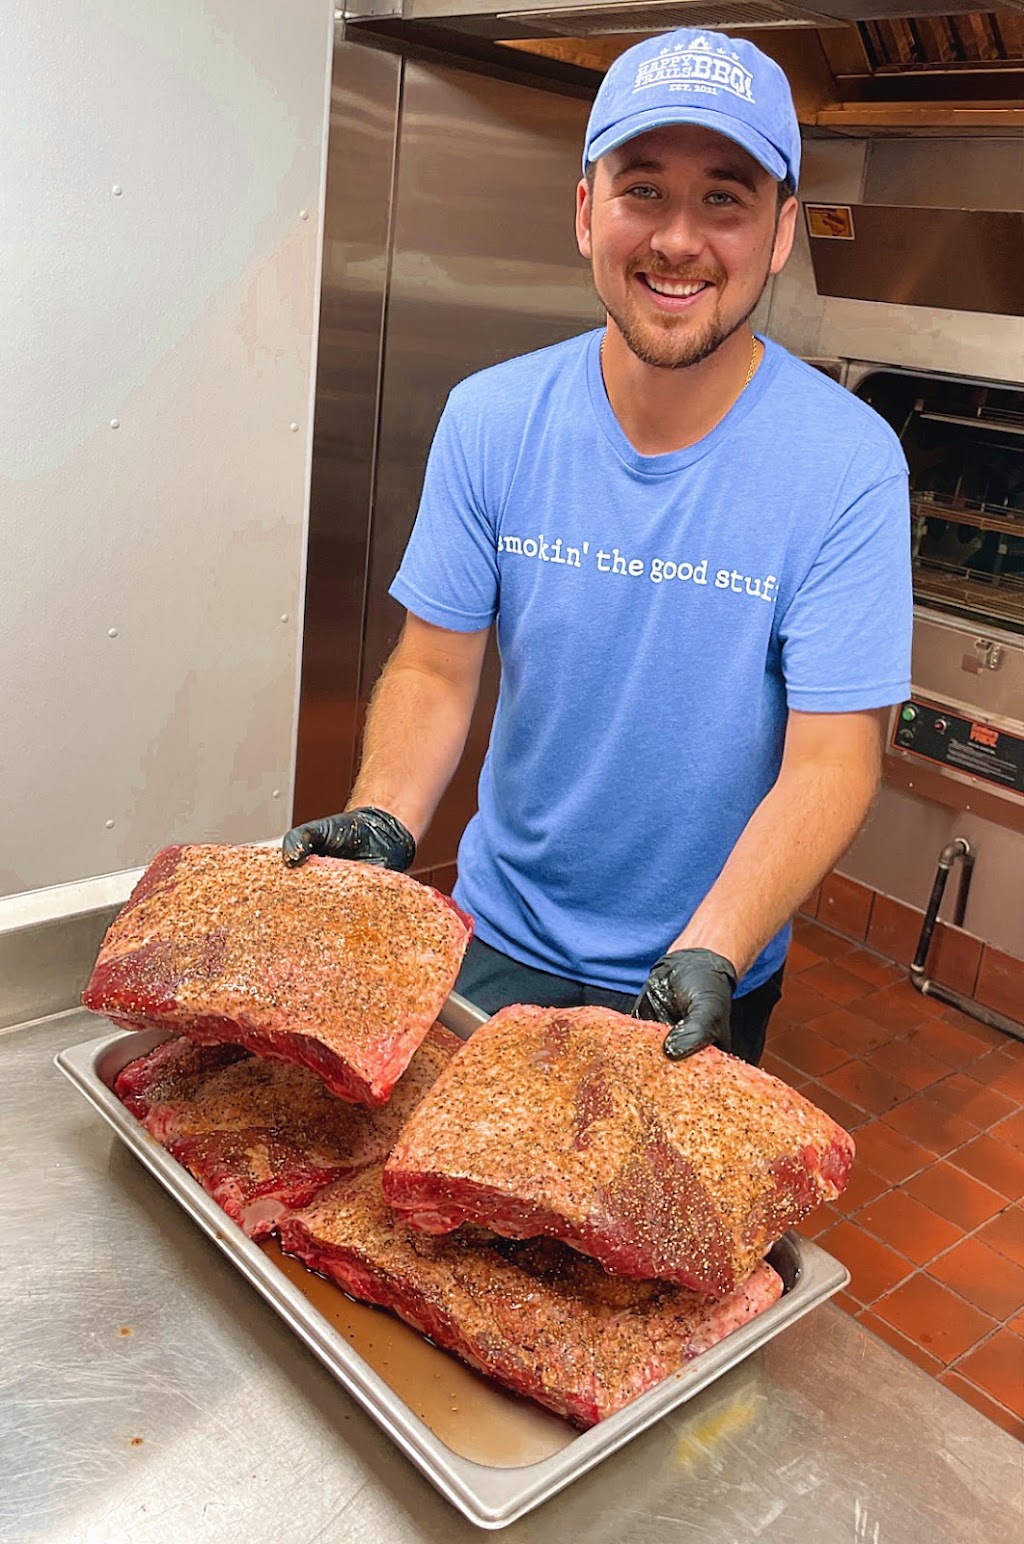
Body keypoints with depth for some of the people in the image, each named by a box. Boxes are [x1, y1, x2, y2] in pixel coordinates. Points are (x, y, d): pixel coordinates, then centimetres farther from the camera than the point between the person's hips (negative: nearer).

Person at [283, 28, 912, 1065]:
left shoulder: (847, 465, -20)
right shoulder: (488, 420, -11)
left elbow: (830, 760, -21)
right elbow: (435, 668, -8)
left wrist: (708, 955, -34)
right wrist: (383, 821, -26)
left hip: (709, 978, -1)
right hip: (502, 941, 2)